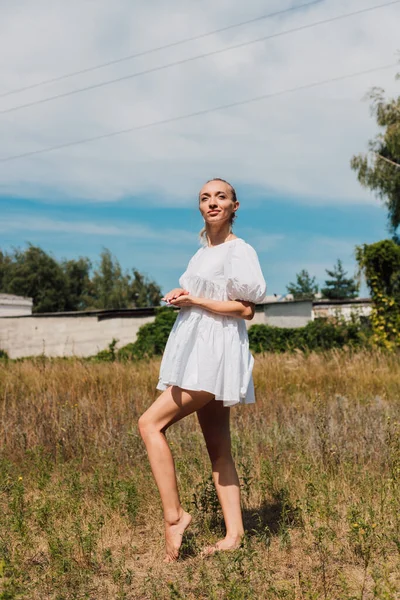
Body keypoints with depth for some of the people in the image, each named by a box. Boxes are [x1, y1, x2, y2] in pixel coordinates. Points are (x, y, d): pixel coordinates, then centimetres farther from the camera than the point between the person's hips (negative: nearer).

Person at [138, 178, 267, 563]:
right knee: (218, 450, 6)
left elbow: (246, 309, -12)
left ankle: (174, 514, -9)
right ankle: (234, 534, 11)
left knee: (150, 423, -15)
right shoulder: (203, 252, 20)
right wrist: (181, 297, 8)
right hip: (197, 351, 9)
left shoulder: (239, 250, -5)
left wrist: (195, 301, -13)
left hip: (216, 353, -9)